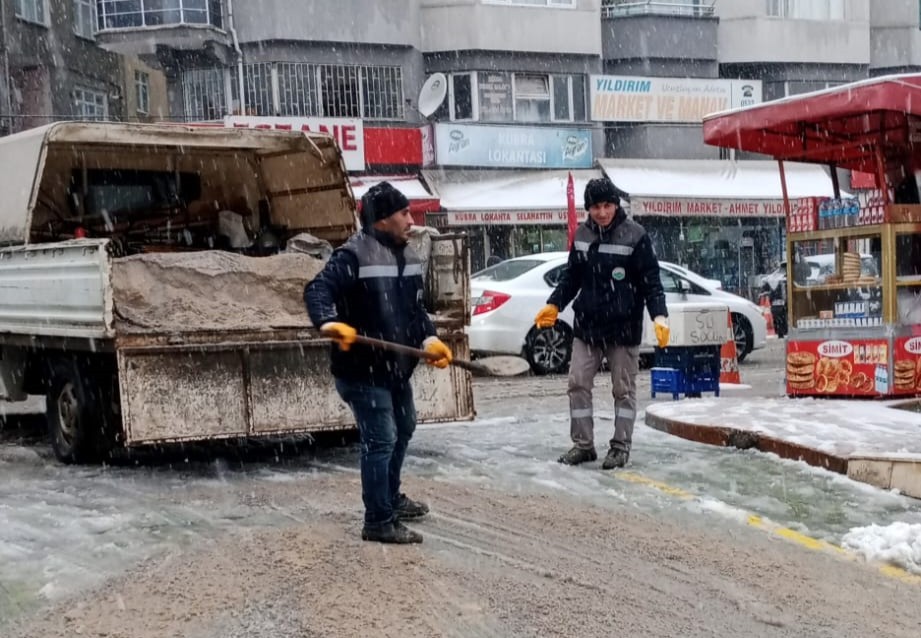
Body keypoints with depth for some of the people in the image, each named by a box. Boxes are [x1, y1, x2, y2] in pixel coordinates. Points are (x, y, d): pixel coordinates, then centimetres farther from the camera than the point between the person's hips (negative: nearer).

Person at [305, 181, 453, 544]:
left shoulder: (407, 257, 10)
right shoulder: (353, 255, -18)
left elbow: (415, 308, 17)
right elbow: (317, 291, -26)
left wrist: (429, 340, 3)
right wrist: (330, 323, -44)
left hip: (396, 366, 10)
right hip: (362, 369, -10)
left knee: (404, 430, 24)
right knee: (381, 440, -9)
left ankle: (391, 498, 43)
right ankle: (379, 522, 2)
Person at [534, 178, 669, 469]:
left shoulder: (635, 236, -11)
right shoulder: (582, 234, 4)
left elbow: (651, 282, -10)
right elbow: (572, 276, 15)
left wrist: (659, 316, -21)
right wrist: (553, 305, 9)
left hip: (623, 328, -5)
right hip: (587, 325, 5)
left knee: (624, 389, 5)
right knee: (578, 384, 5)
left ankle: (621, 446, 16)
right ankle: (583, 444, 16)